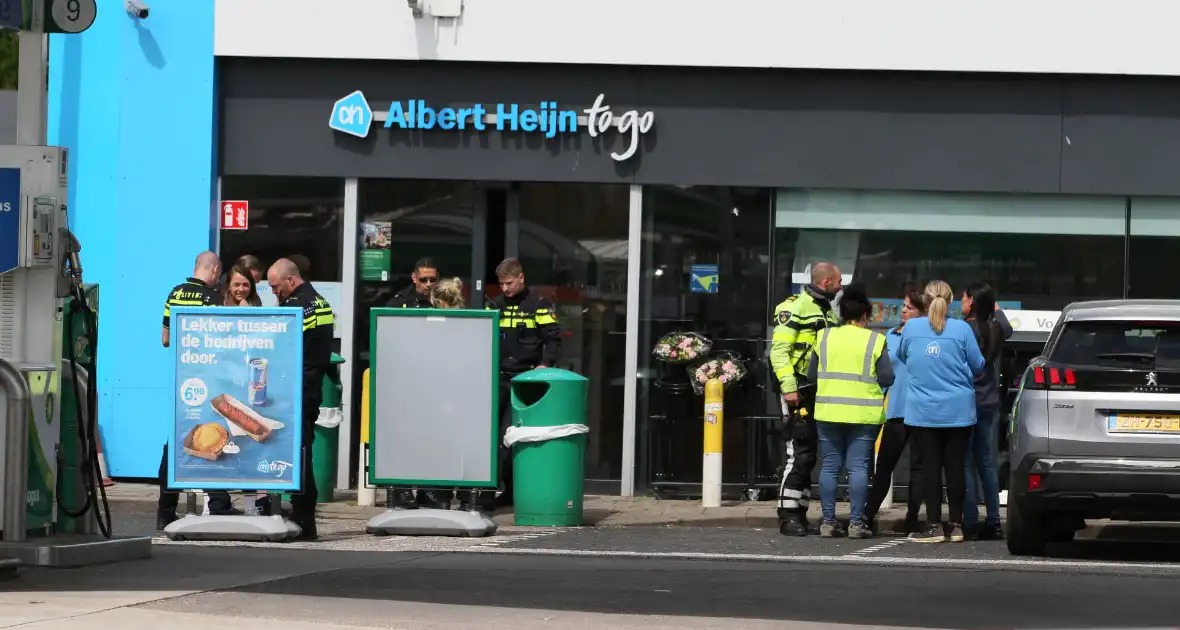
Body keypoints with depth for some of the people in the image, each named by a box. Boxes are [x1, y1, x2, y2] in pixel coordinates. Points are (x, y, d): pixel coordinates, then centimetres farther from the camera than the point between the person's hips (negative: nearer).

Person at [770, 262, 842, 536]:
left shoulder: (828, 313, 20)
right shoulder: (794, 308, -8)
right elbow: (779, 350, -13)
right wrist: (788, 387, -21)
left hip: (823, 393, 8)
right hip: (800, 391, -8)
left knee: (807, 456, 10)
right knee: (799, 454, -11)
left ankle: (800, 514, 13)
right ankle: (788, 517, -9)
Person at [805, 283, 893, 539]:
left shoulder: (825, 337, 4)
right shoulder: (875, 341, -4)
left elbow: (811, 374, 8)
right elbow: (887, 378, -6)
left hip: (828, 411, 2)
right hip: (863, 413, -2)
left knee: (829, 466, 7)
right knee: (858, 467, -1)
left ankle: (828, 521, 5)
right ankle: (856, 522, -4)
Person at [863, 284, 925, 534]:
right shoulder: (891, 336, 11)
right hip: (896, 411, 4)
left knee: (917, 467, 5)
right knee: (884, 466, 7)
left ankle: (912, 520, 10)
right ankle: (867, 516, 14)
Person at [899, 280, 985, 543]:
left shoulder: (911, 327, -2)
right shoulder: (961, 329, -6)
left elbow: (902, 356, 15)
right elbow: (978, 365, 1)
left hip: (923, 411, 0)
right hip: (958, 410, 0)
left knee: (930, 465, 2)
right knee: (955, 465, 5)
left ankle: (934, 526, -1)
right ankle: (956, 524, 8)